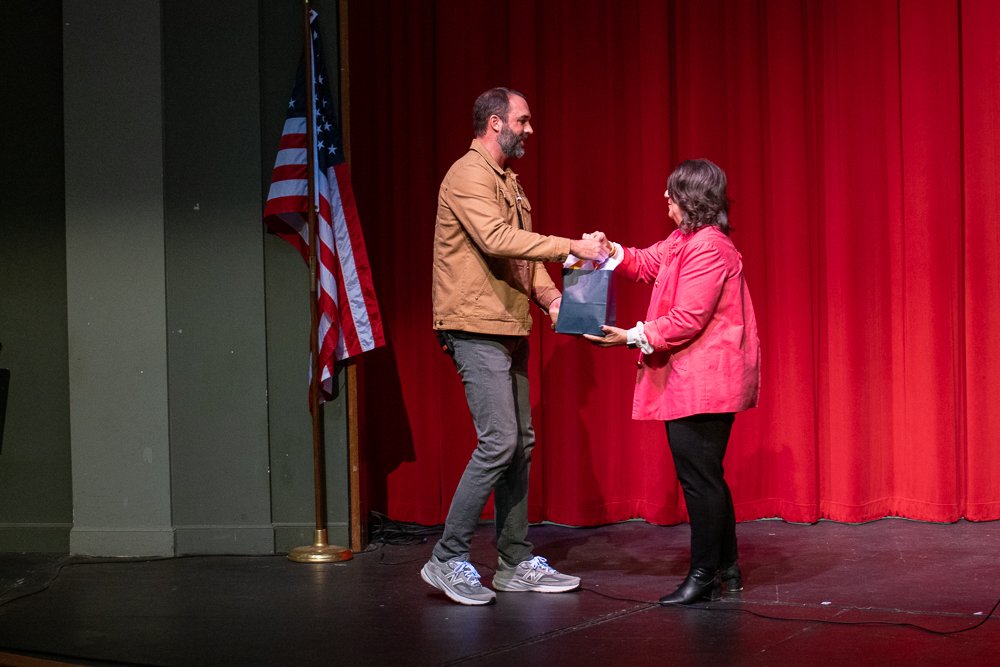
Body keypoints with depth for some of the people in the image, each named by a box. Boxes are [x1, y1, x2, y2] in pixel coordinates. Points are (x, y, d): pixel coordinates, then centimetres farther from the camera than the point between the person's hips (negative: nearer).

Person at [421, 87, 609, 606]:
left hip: (508, 329, 10)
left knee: (520, 444, 10)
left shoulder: (507, 181, 20)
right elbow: (496, 239, -26)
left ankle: (516, 562, 16)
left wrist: (550, 296, -2)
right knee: (498, 442, -14)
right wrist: (571, 247, -26)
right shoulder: (469, 176, -11)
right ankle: (448, 560, -7)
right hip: (475, 329, -10)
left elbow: (523, 251, 16)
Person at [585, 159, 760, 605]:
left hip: (704, 381, -11)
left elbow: (687, 320, -21)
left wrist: (633, 337, -18)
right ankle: (725, 569, 23)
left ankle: (704, 576, 0)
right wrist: (612, 252, 6)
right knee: (704, 476, 15)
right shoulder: (683, 241, 14)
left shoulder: (708, 248, -18)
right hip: (691, 380, 11)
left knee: (699, 476, -6)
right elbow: (646, 265, 25)